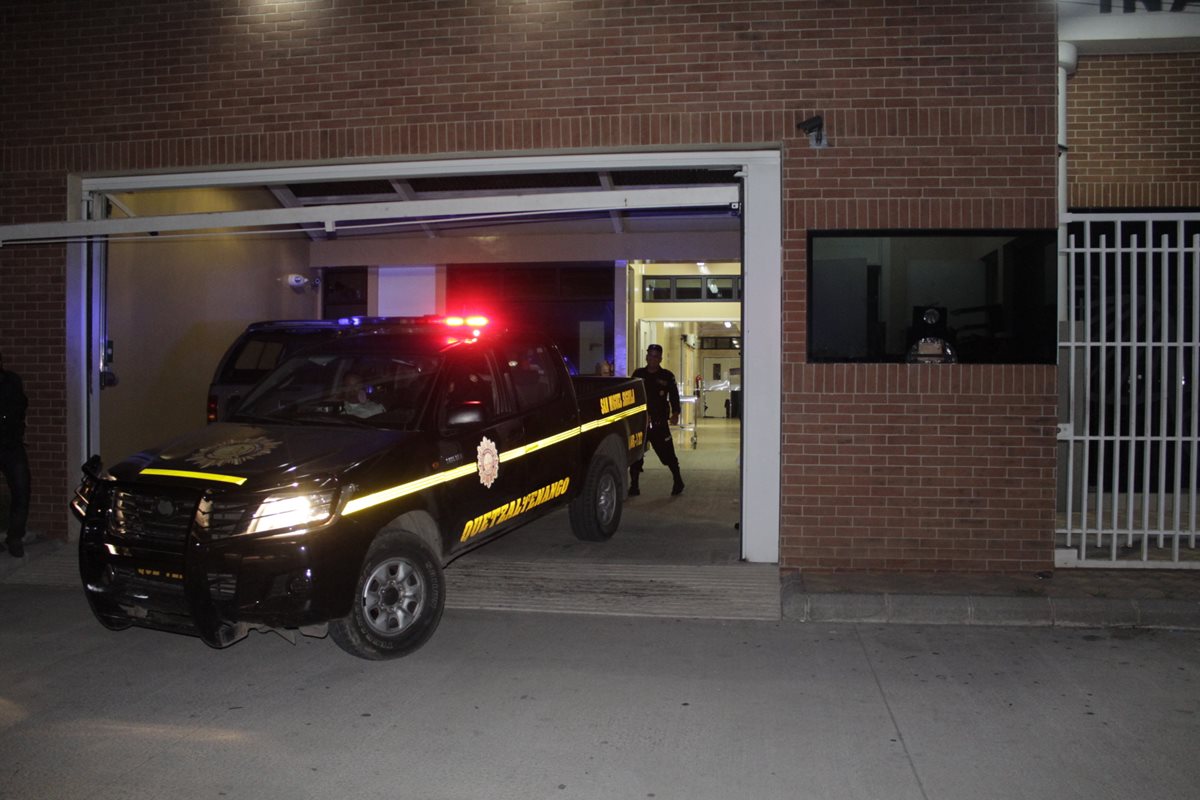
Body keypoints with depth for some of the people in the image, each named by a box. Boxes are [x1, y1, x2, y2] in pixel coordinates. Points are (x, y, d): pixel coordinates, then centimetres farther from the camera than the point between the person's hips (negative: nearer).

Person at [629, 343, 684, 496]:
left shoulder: (667, 376, 2)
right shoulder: (638, 374, 8)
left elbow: (674, 396, 1)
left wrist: (675, 414, -11)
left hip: (659, 422, -2)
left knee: (667, 453, 1)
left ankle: (678, 480, 19)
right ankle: (634, 485, 11)